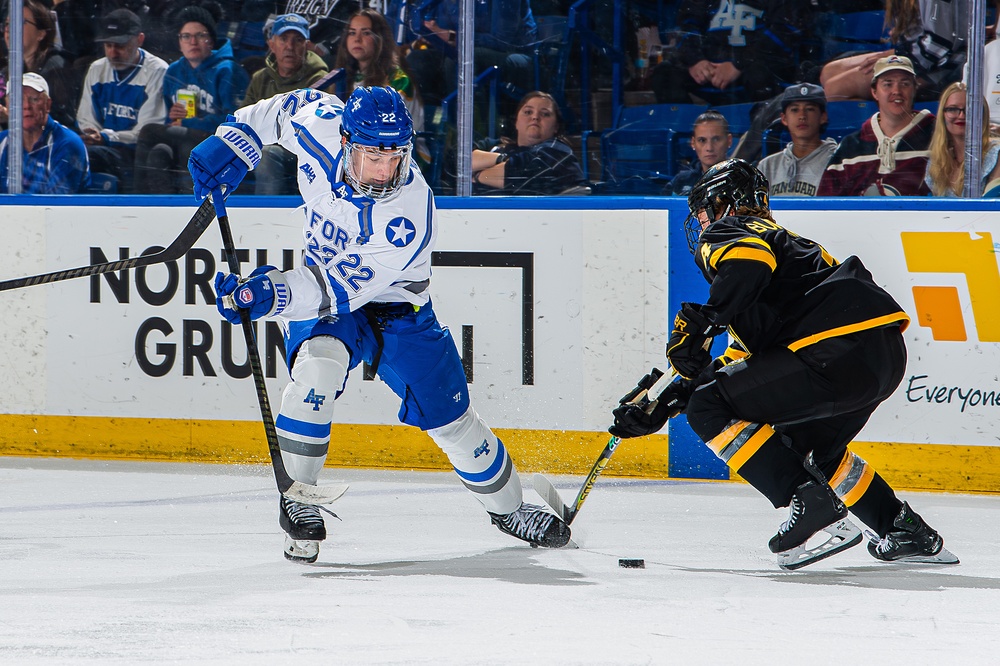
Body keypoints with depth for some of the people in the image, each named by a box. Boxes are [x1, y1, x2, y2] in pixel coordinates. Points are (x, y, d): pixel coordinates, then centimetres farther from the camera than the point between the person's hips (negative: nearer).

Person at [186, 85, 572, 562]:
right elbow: (287, 107, 1)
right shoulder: (321, 125, -24)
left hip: (394, 307, -2)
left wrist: (270, 294, -51)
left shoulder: (411, 214, -36)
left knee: (449, 415, 0)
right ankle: (295, 497, -17)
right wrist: (234, 141, -9)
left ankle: (507, 506, 27)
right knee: (318, 366, -30)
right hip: (322, 277, 2)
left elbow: (339, 289, -40)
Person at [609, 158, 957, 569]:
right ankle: (906, 531, 28)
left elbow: (749, 262, -20)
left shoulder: (723, 236, 9)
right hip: (887, 353, 10)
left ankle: (811, 504, -13)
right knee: (807, 445, 32)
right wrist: (659, 408, 34)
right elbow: (742, 359, 35)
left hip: (842, 349, -10)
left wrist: (700, 321, -17)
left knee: (709, 409, -6)